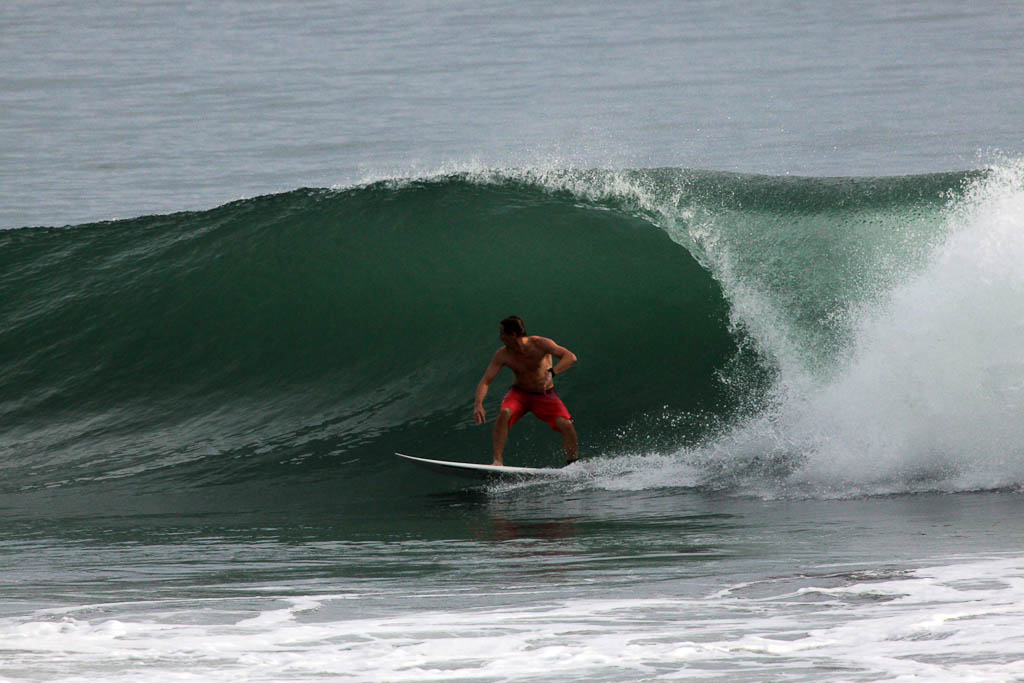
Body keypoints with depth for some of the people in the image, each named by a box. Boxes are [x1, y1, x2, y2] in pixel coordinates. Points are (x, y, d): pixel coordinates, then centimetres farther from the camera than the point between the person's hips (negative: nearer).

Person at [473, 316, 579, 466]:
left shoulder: (540, 344, -23)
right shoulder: (503, 355, -15)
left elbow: (570, 357, -31)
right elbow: (485, 381, -16)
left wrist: (550, 374, -47)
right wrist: (478, 404, -35)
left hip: (545, 395, -1)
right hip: (520, 394, 1)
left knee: (566, 425, -21)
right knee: (504, 413, -31)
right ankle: (497, 461, -27)